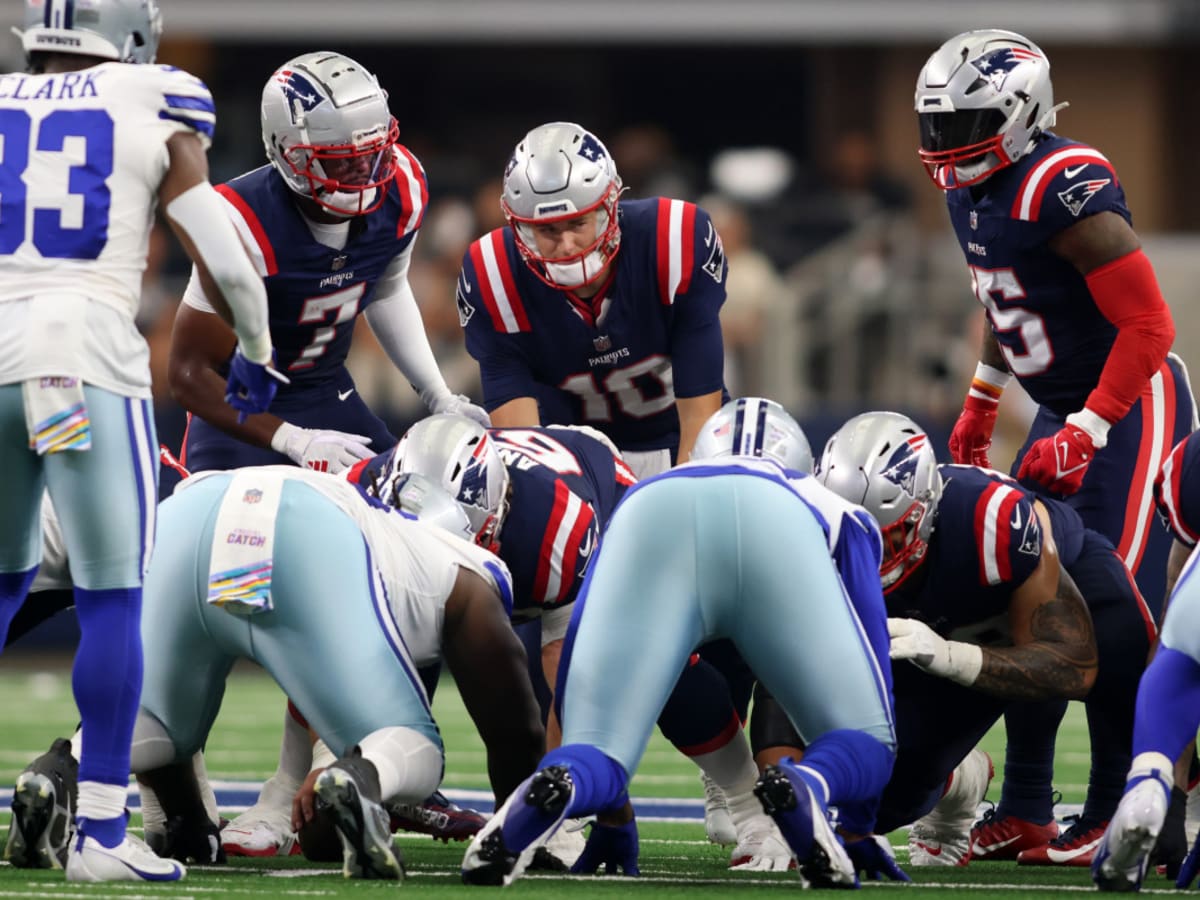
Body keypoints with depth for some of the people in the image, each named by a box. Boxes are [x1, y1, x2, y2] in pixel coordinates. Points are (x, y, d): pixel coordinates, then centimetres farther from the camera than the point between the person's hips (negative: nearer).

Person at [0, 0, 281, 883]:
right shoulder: (154, 120, 6)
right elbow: (225, 262, 3)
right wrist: (255, 355, 20)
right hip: (88, 359, -4)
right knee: (113, 597, 2)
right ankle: (99, 832, -1)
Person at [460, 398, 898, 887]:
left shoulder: (636, 495, 48)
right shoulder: (835, 512, 45)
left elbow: (580, 642, 43)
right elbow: (869, 659, 39)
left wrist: (612, 818, 47)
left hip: (654, 517, 1)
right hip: (774, 532, -1)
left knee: (594, 753, 3)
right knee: (865, 746, 13)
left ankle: (553, 791, -36)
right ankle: (807, 787, -25)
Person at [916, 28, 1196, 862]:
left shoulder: (1066, 188, -23)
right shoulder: (974, 190, 5)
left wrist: (1084, 435, -23)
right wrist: (981, 406, 26)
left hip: (1133, 408, -9)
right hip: (1068, 410, 9)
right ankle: (1023, 815, 13)